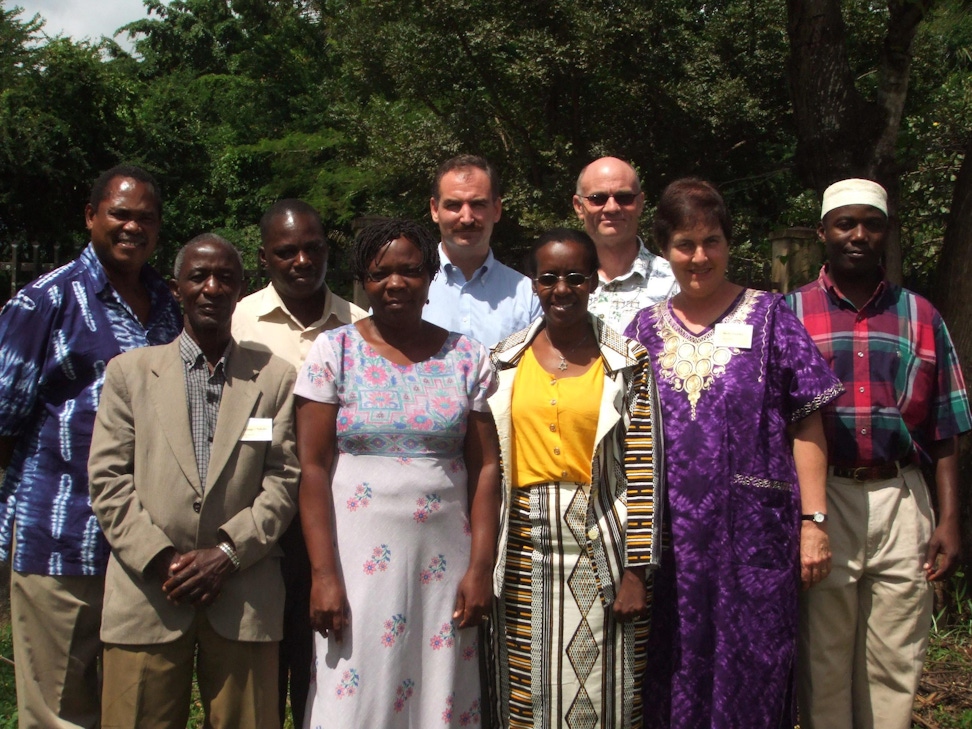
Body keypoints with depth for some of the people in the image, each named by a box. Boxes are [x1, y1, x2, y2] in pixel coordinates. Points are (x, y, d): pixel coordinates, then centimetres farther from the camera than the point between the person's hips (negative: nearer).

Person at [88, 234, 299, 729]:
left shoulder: (275, 377, 9)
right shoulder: (130, 370, 11)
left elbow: (283, 481, 3)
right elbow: (108, 479, 4)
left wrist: (228, 551, -9)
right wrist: (158, 558, -7)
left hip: (244, 600, 0)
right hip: (147, 595, 0)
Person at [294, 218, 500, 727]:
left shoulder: (467, 357, 5)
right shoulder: (334, 351, 0)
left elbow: (485, 466, 4)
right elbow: (312, 467, -3)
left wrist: (481, 567, -3)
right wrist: (323, 575, -9)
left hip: (443, 562, 2)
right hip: (360, 561, -1)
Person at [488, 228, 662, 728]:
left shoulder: (628, 361, -1)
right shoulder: (504, 361, 6)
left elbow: (644, 471, -4)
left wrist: (637, 571, -7)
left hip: (602, 548, -2)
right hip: (525, 547, 2)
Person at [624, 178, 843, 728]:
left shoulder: (768, 317, 2)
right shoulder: (646, 328, 9)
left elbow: (806, 426, -1)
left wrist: (814, 521, -8)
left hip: (752, 533, -2)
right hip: (670, 539, 2)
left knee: (751, 676, 5)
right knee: (674, 679, 10)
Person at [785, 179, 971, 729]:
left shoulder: (921, 317, 10)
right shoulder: (790, 314, 4)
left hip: (902, 501, 2)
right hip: (820, 499, -1)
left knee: (895, 669, 9)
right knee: (823, 663, 7)